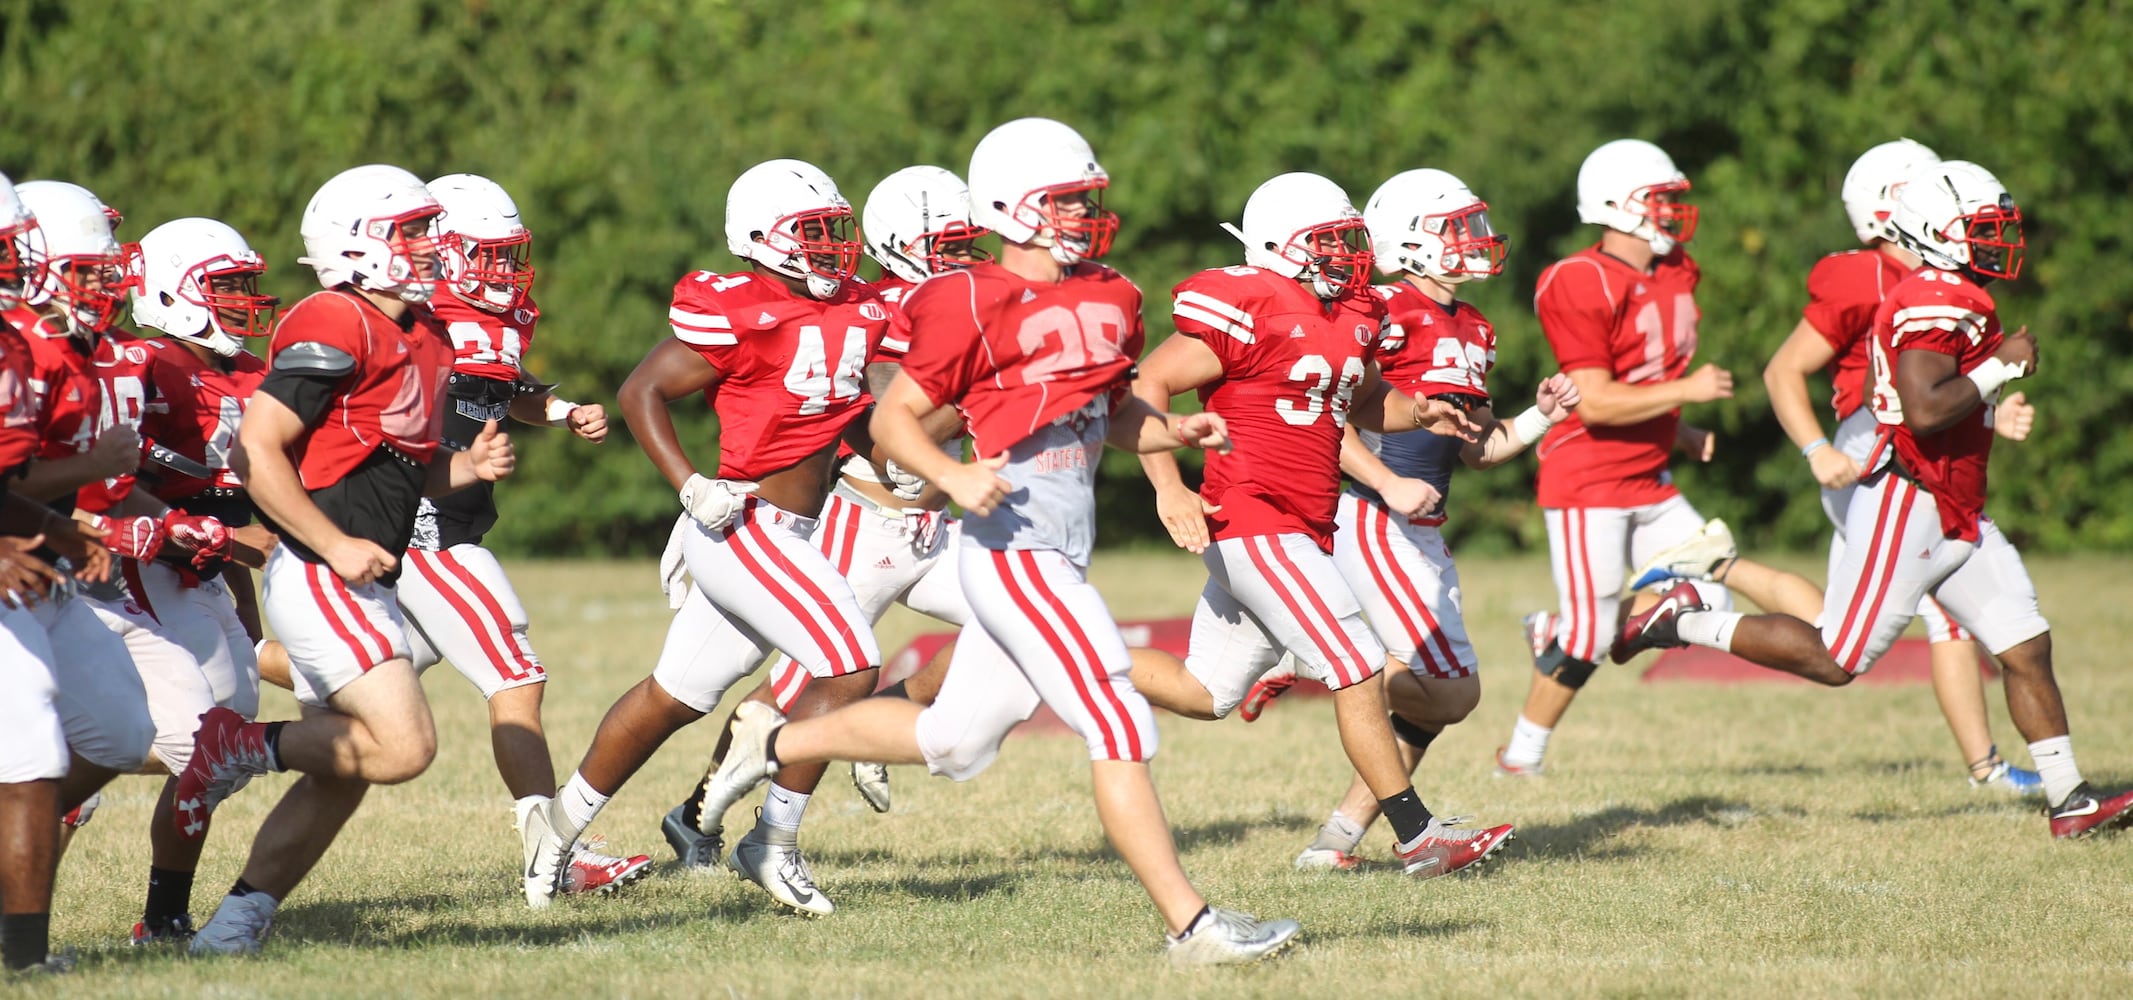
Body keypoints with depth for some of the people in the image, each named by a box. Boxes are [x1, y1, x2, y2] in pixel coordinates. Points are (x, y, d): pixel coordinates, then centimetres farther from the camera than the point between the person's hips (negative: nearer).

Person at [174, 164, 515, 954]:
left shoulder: (421, 338, 16)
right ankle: (243, 744, -4)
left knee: (341, 773, 10)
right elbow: (255, 451, -18)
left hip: (363, 586, 10)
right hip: (319, 582, -10)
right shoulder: (334, 330, -14)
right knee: (402, 746, -18)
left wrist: (466, 468, 5)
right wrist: (335, 545, -20)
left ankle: (239, 917, 14)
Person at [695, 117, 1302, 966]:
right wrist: (953, 475, -23)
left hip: (1057, 559, 9)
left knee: (954, 742, 19)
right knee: (1121, 730, -12)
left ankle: (773, 742, 36)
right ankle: (1191, 926, -10)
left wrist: (1172, 432, 5)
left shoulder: (1105, 300, 11)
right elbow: (892, 419, -7)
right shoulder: (973, 308, -12)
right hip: (1016, 554, -9)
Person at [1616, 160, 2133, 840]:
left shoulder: (1954, 302, 15)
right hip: (1908, 507, -10)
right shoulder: (1935, 306, -17)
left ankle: (2070, 802, 7)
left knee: (2026, 647, 5)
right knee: (1835, 661, -4)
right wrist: (1999, 367, -19)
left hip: (1958, 521, 10)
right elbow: (1923, 410, -28)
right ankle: (1688, 623, 10)